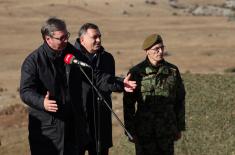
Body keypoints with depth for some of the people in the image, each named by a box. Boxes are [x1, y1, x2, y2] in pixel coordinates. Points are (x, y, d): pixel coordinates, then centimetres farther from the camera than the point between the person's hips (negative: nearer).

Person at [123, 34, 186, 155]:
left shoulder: (173, 71, 3)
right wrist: (130, 131, -3)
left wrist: (179, 127, 10)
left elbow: (180, 100, 10)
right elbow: (128, 104, -2)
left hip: (167, 131, 3)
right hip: (144, 131, -3)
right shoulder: (136, 72, -5)